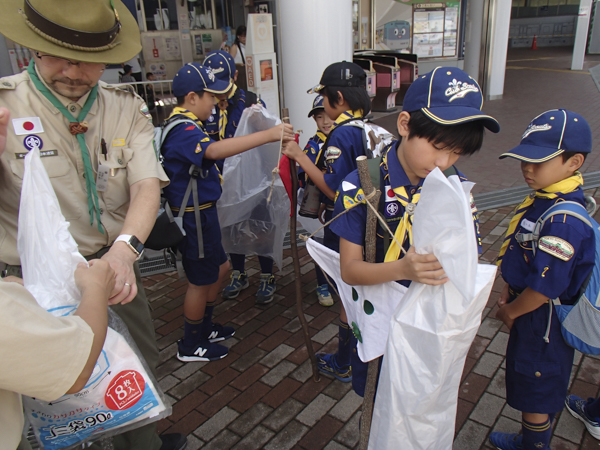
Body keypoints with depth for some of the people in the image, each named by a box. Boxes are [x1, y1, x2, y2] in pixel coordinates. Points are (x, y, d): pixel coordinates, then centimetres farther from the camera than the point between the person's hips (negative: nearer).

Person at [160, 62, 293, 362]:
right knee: (200, 281, 5)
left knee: (219, 268, 21)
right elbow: (214, 150, -44)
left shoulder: (183, 125, 12)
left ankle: (204, 327, 40)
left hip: (202, 211, 10)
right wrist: (268, 135, -48)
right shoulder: (183, 130, -23)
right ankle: (190, 346, 25)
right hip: (193, 216, -10)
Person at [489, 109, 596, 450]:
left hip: (544, 320, -9)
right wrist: (509, 292, 7)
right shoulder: (544, 199, -1)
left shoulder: (564, 221, -31)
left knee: (536, 394, 13)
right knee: (537, 390, 28)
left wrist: (511, 311, -12)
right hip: (532, 312, 9)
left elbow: (545, 286, -28)